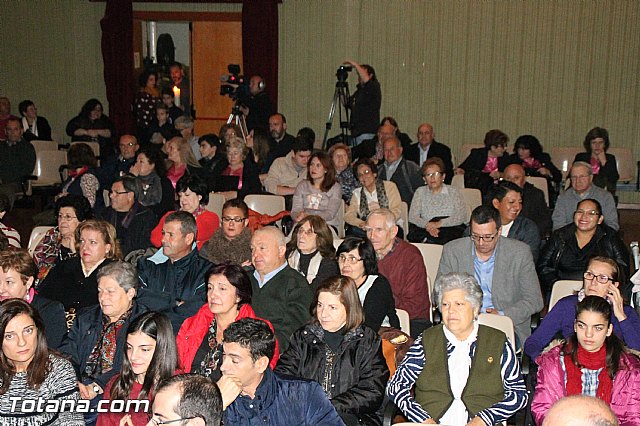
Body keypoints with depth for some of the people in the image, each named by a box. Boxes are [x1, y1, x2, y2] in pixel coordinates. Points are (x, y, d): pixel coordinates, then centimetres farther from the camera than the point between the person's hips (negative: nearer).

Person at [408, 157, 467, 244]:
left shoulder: (454, 192, 11)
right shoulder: (420, 192, 16)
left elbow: (462, 217, -2)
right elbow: (412, 217, 5)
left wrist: (440, 223, -17)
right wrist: (427, 225, -17)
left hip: (451, 228, -1)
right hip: (424, 229, 1)